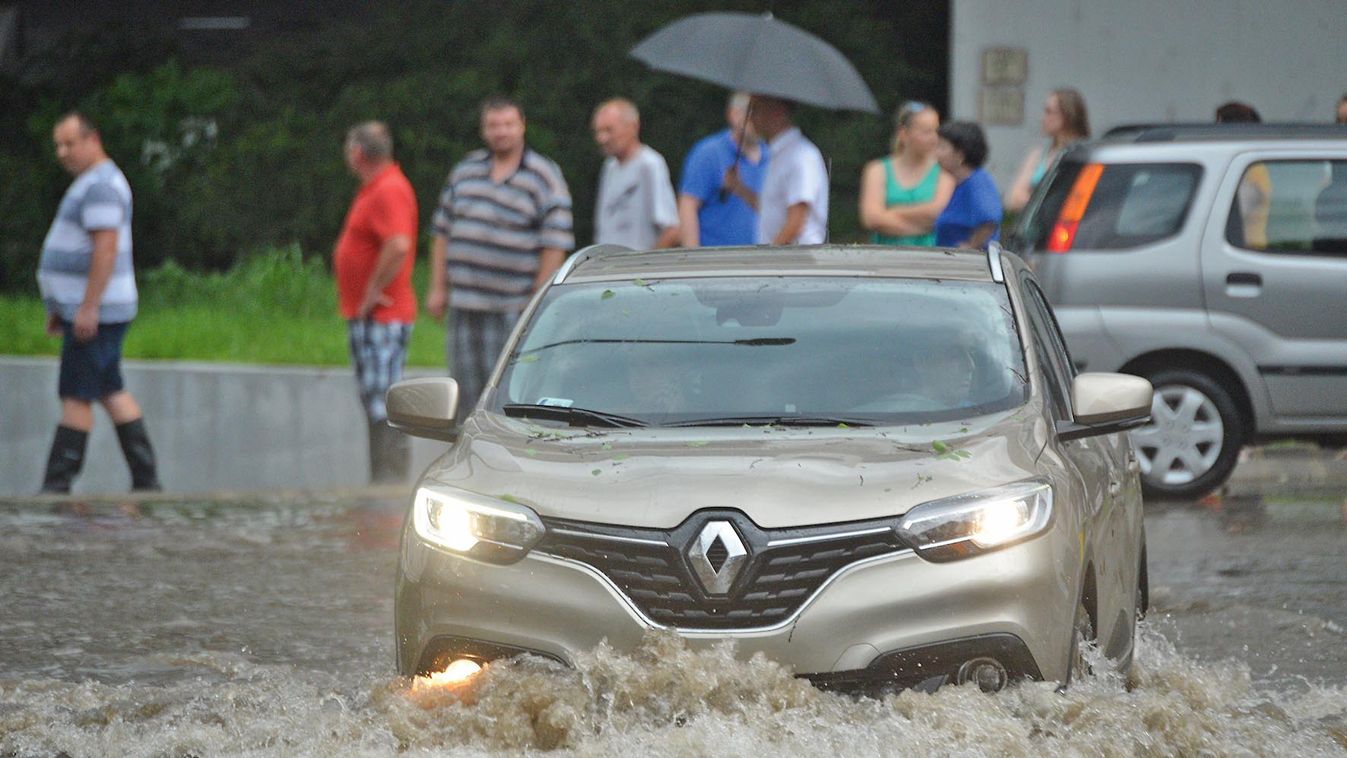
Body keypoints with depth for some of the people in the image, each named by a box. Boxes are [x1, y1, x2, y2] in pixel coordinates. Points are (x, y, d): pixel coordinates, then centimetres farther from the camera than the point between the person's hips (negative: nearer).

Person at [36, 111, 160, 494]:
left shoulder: (101, 186, -15)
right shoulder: (90, 183, 18)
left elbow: (106, 249, -24)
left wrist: (88, 308, -26)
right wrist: (60, 308, 23)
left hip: (95, 313, -10)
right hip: (84, 310, 10)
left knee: (76, 397, -9)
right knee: (111, 393, 10)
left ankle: (57, 484, -9)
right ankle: (146, 479, 9)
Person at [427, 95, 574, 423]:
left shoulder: (544, 178, -2)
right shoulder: (465, 170, 13)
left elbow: (555, 245, -7)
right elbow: (442, 232, 17)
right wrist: (438, 287, 10)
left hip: (512, 309, -5)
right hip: (464, 307, 5)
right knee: (468, 393, 6)